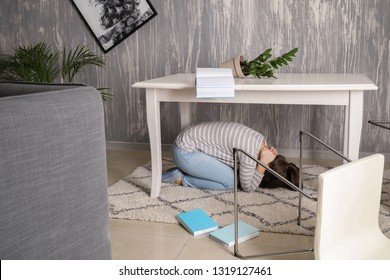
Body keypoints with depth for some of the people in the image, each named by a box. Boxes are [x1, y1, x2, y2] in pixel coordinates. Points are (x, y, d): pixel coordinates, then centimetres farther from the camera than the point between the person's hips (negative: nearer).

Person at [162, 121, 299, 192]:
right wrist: (263, 162, -20)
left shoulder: (260, 140, 1)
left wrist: (269, 155, -3)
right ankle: (183, 179, -1)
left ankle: (185, 170, 11)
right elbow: (248, 187, -13)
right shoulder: (250, 151, -25)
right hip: (184, 152, -9)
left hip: (190, 138, 9)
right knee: (231, 181, -14)